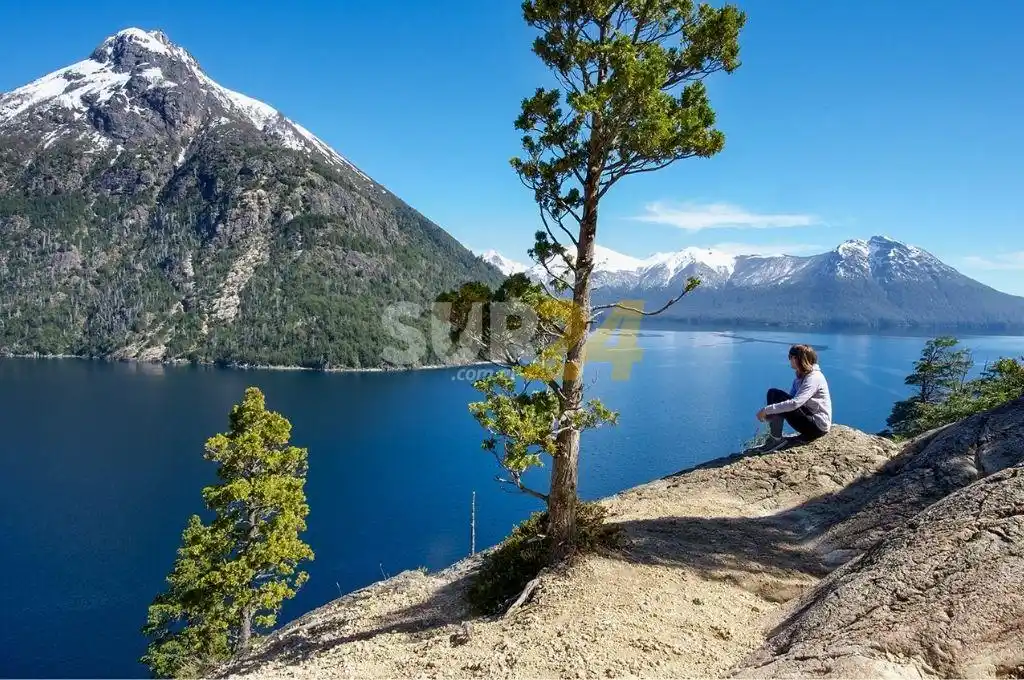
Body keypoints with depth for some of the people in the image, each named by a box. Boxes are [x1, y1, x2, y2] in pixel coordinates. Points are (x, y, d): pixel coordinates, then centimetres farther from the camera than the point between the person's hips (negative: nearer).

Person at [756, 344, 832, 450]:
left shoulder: (814, 378, -21)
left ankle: (776, 438, -15)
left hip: (818, 426, -10)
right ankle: (773, 436, -6)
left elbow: (794, 403, -32)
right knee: (772, 393, -1)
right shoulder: (801, 376, 10)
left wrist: (767, 410, -28)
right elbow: (790, 398, 8)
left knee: (775, 394, -23)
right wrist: (768, 412, -8)